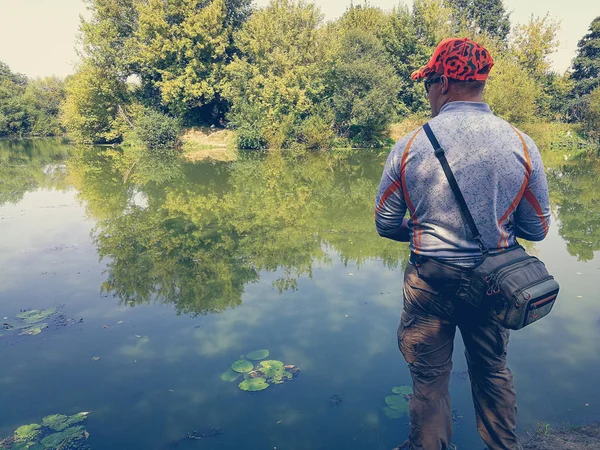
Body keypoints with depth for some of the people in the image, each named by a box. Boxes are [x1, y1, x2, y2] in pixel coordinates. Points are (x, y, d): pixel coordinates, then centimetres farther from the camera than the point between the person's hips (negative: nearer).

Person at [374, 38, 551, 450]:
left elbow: (386, 225, -4)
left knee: (430, 380, 15)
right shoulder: (521, 144, -7)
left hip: (429, 281, -2)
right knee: (493, 372, 24)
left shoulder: (410, 146, -11)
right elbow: (537, 229, -1)